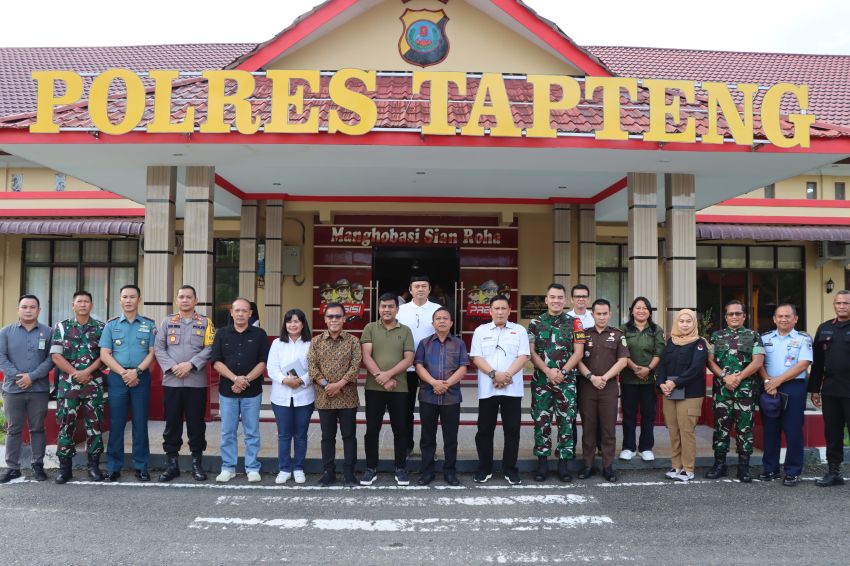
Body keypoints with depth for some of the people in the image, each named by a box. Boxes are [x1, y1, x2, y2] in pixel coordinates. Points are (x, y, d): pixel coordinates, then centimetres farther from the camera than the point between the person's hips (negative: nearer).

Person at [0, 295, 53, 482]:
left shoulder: (47, 332, 3)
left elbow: (51, 359, -3)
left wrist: (32, 377, -14)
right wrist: (17, 376, -14)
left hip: (39, 389, 0)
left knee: (37, 429, 7)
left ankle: (38, 465, 15)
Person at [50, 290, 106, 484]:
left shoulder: (100, 328, 6)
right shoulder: (61, 327, 6)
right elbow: (56, 355, 0)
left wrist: (87, 372, -13)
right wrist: (75, 373, -10)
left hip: (93, 384, 0)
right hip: (68, 384, 0)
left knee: (94, 425, 2)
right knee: (66, 425, 1)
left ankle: (94, 465, 11)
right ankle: (64, 467, 10)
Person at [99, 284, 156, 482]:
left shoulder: (149, 325, 7)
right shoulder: (111, 325, 8)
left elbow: (152, 353, 2)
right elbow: (105, 355, 2)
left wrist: (137, 371, -12)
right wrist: (123, 373, -10)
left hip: (141, 377, 0)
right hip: (117, 377, 1)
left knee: (140, 423, 2)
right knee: (116, 423, 2)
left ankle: (141, 467, 8)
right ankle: (114, 467, 10)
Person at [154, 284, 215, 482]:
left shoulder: (205, 323, 6)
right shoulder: (167, 322, 11)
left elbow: (209, 348, -3)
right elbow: (158, 348, 4)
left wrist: (190, 364, -14)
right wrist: (171, 366, -10)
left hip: (196, 382, -1)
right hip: (171, 381, 1)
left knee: (196, 423, 4)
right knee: (172, 423, 6)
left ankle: (197, 462, 14)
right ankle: (172, 463, 15)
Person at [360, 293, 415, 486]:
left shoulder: (405, 331, 6)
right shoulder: (370, 328, 5)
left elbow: (408, 359, -2)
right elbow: (366, 356, -4)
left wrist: (388, 374, -15)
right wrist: (380, 377, -15)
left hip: (399, 388, 0)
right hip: (373, 387, 0)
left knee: (400, 429, 6)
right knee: (372, 429, 5)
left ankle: (400, 468, 17)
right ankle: (371, 468, 16)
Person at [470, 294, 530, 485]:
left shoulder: (519, 331, 7)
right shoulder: (481, 331, 7)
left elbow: (523, 357, -2)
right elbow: (476, 357, -1)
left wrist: (507, 375, -16)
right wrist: (494, 374, -15)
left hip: (512, 389, 0)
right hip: (487, 389, 0)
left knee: (512, 430, 3)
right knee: (485, 430, 5)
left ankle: (510, 469, 13)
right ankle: (484, 468, 17)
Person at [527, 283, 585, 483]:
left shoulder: (574, 323, 4)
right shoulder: (535, 323, 5)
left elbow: (578, 352, -1)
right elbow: (531, 352, -1)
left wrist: (562, 372, -11)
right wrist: (548, 371, -12)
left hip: (567, 381, 0)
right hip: (541, 380, 0)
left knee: (566, 421, 3)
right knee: (541, 421, 3)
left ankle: (564, 463, 12)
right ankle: (542, 462, 12)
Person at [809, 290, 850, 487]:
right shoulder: (825, 329, 12)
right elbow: (817, 362, 13)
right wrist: (815, 389, 11)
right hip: (830, 391, 4)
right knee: (832, 433, 10)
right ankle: (833, 471, 20)